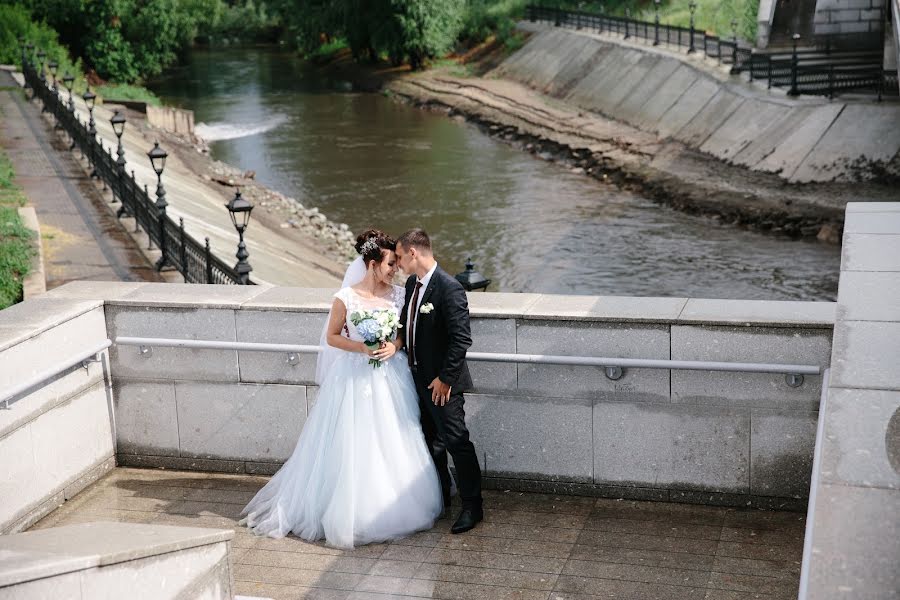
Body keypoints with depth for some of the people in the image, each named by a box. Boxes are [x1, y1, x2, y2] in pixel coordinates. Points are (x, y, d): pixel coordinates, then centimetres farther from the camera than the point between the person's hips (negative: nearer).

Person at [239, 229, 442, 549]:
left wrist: (394, 346, -11)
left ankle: (394, 509, 27)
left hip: (390, 377, 4)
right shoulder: (346, 298, -11)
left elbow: (406, 331, 10)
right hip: (355, 378, -3)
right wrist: (361, 348, -17)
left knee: (392, 446, 10)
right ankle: (350, 513, 17)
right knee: (351, 447, 2)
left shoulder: (398, 294, 0)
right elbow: (332, 337, -2)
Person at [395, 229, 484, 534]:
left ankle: (472, 506, 10)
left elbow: (462, 338, -23)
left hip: (442, 382, -9)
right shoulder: (412, 283, 6)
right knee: (431, 440, 19)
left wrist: (444, 378, -20)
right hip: (419, 378, 9)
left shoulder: (449, 288, -21)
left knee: (456, 440, -1)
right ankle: (440, 496, 35)